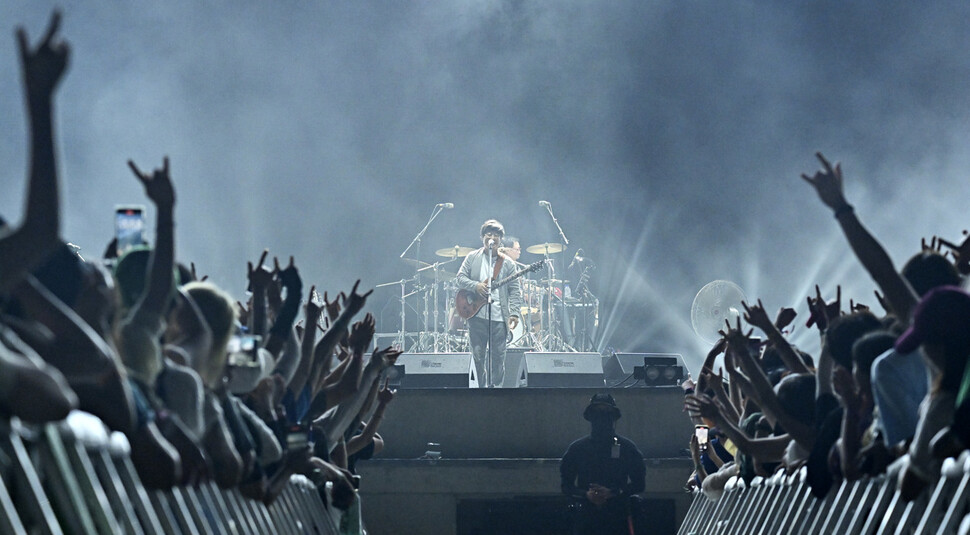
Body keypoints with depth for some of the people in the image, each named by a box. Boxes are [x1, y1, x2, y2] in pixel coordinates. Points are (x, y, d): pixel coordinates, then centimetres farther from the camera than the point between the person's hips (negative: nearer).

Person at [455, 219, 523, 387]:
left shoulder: (507, 263, 8)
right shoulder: (472, 258, 10)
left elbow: (515, 291, 4)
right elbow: (460, 278, 5)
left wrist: (514, 313, -8)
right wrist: (476, 286, -13)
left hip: (499, 318, 0)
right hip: (476, 316, 0)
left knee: (498, 358, 1)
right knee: (477, 357, 2)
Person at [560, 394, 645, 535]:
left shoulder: (626, 447, 3)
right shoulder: (577, 448, 5)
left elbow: (639, 483, 2)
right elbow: (566, 485, 7)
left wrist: (612, 493, -13)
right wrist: (586, 495, -13)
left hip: (618, 517, 0)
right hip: (586, 517, 1)